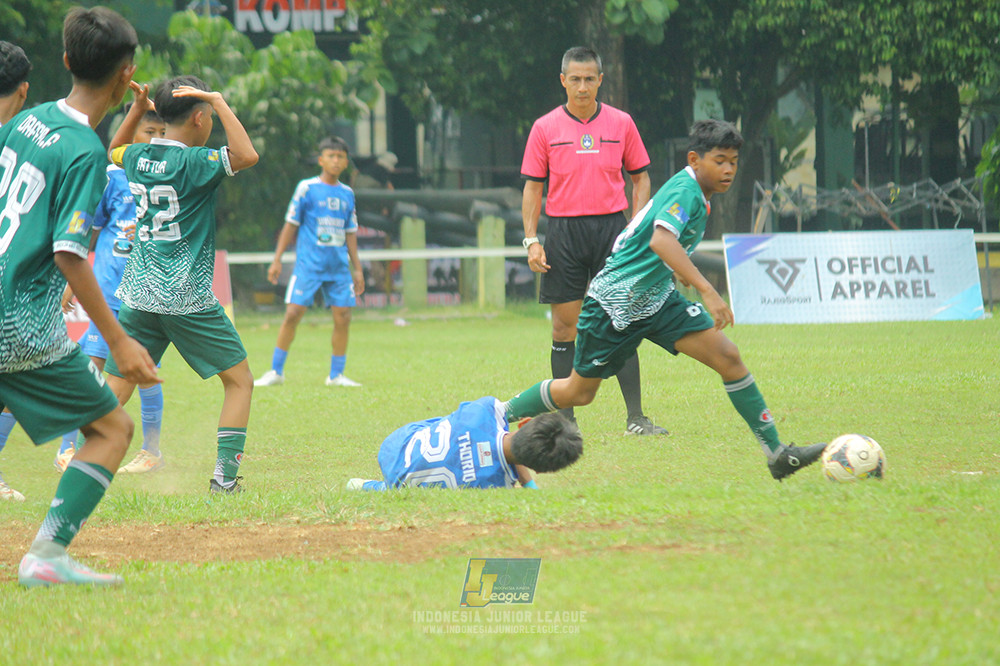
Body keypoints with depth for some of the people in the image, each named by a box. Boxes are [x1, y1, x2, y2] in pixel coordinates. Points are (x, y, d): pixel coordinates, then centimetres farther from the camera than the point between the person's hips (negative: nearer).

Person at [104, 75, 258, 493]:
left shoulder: (137, 157, 8)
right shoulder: (194, 162, -12)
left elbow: (115, 151, 32)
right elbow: (246, 156, -26)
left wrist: (136, 110, 20)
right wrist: (220, 102, -18)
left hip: (137, 295, 6)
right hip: (188, 298, -6)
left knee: (116, 389, 6)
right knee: (239, 380, 7)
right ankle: (224, 476, -2)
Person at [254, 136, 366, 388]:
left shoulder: (347, 194, 11)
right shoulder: (307, 188, -1)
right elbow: (291, 225, 2)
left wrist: (357, 268, 16)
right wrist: (277, 260, -1)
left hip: (339, 267, 4)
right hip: (308, 263, -4)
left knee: (343, 318, -2)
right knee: (293, 314, -9)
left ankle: (336, 374, 9)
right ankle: (276, 372, 1)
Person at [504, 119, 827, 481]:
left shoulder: (694, 193, 7)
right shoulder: (685, 190, -21)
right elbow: (661, 240, -40)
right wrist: (708, 292, -45)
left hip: (658, 299, 8)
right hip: (616, 302, -8)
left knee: (728, 357, -9)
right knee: (578, 392, 6)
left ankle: (776, 453, -10)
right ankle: (502, 418, 30)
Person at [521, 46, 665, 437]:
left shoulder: (621, 123, 6)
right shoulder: (545, 128, 5)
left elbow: (641, 179, 12)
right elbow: (532, 187, 7)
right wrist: (531, 241, -2)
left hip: (610, 227, 0)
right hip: (563, 231, 0)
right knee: (565, 326, 1)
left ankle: (636, 418, -4)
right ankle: (565, 421, 6)